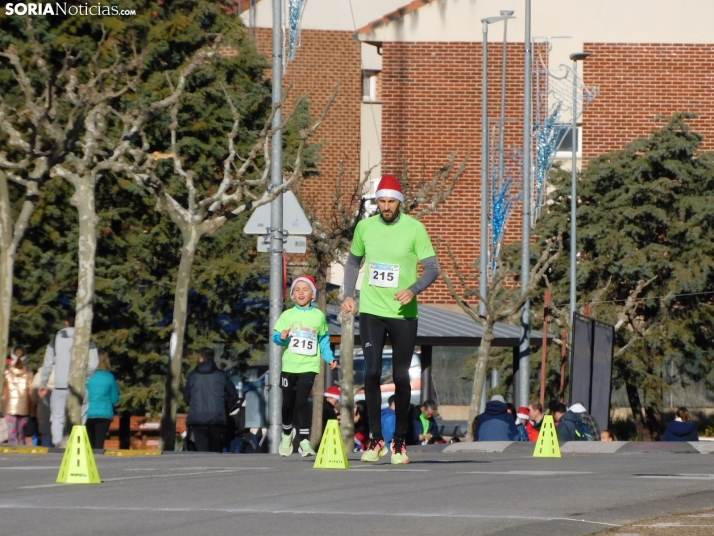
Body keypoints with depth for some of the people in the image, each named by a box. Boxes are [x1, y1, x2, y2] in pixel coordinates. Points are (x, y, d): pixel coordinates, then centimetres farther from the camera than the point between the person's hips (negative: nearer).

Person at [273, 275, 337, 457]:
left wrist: (330, 358, 3)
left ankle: (305, 440, -13)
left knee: (301, 400, -16)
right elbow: (275, 336, 1)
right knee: (288, 403, 11)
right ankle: (287, 433, 36)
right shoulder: (287, 315, 4)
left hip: (308, 365, -2)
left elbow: (324, 340, 13)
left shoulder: (319, 316, 6)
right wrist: (282, 337, -21)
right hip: (289, 365, 2)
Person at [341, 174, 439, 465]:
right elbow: (353, 261, 19)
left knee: (401, 377, 2)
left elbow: (432, 268, -5)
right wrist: (348, 295, 8)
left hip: (403, 313, -1)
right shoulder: (364, 227, 3)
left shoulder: (414, 229, -6)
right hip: (371, 311, 1)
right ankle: (375, 439, -1)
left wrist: (413, 290, -22)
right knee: (372, 372, -10)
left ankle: (400, 441, 14)